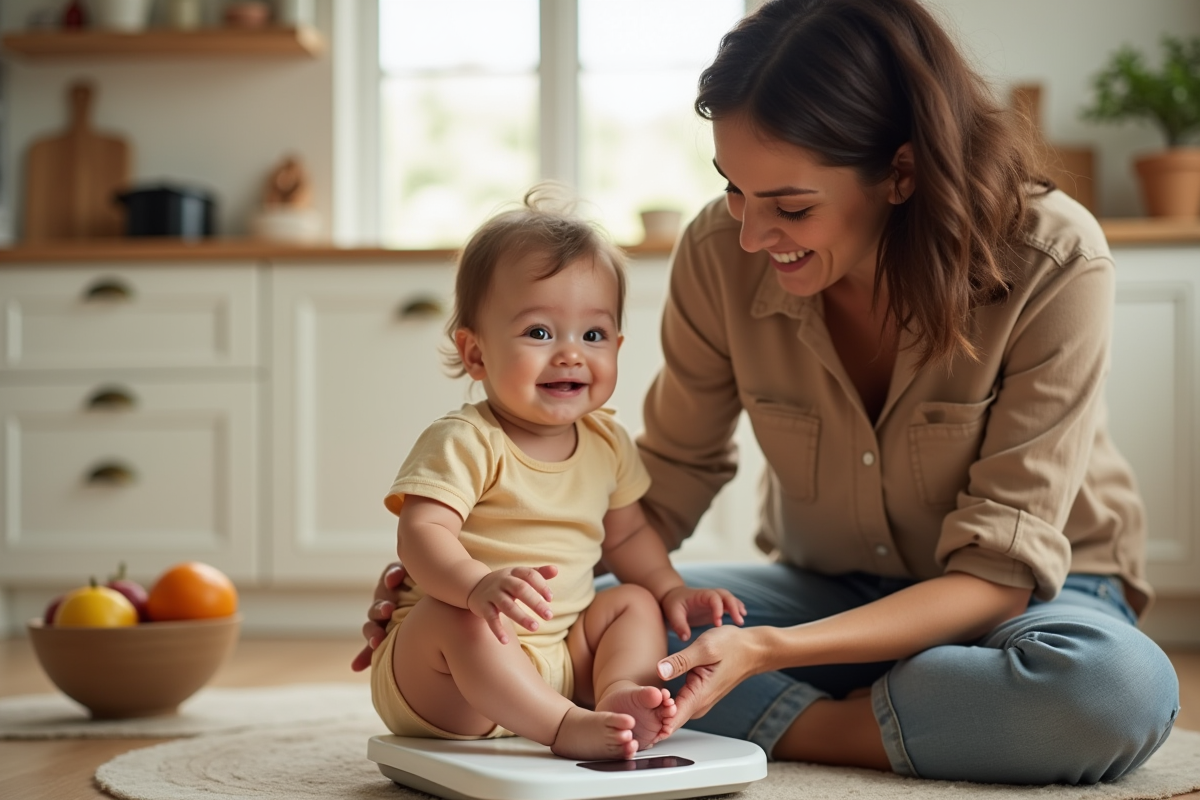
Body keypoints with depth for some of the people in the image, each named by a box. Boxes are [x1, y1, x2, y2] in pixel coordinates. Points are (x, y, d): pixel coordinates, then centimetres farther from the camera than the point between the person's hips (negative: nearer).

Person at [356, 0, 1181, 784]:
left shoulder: (1054, 264, -24)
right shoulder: (722, 254, -15)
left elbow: (999, 570, -24)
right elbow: (667, 488, -2)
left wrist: (766, 650, -37)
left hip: (1023, 595, -2)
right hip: (829, 593, 2)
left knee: (1121, 689, -39)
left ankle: (795, 727, -21)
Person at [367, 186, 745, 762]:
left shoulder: (606, 443, 8)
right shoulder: (464, 443, -15)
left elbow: (625, 534, 24)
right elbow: (421, 532, -27)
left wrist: (670, 589, 8)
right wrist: (478, 584, -46)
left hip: (561, 661, 7)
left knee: (636, 602, 1)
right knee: (459, 620, -34)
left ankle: (619, 695, -25)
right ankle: (566, 725, -41)